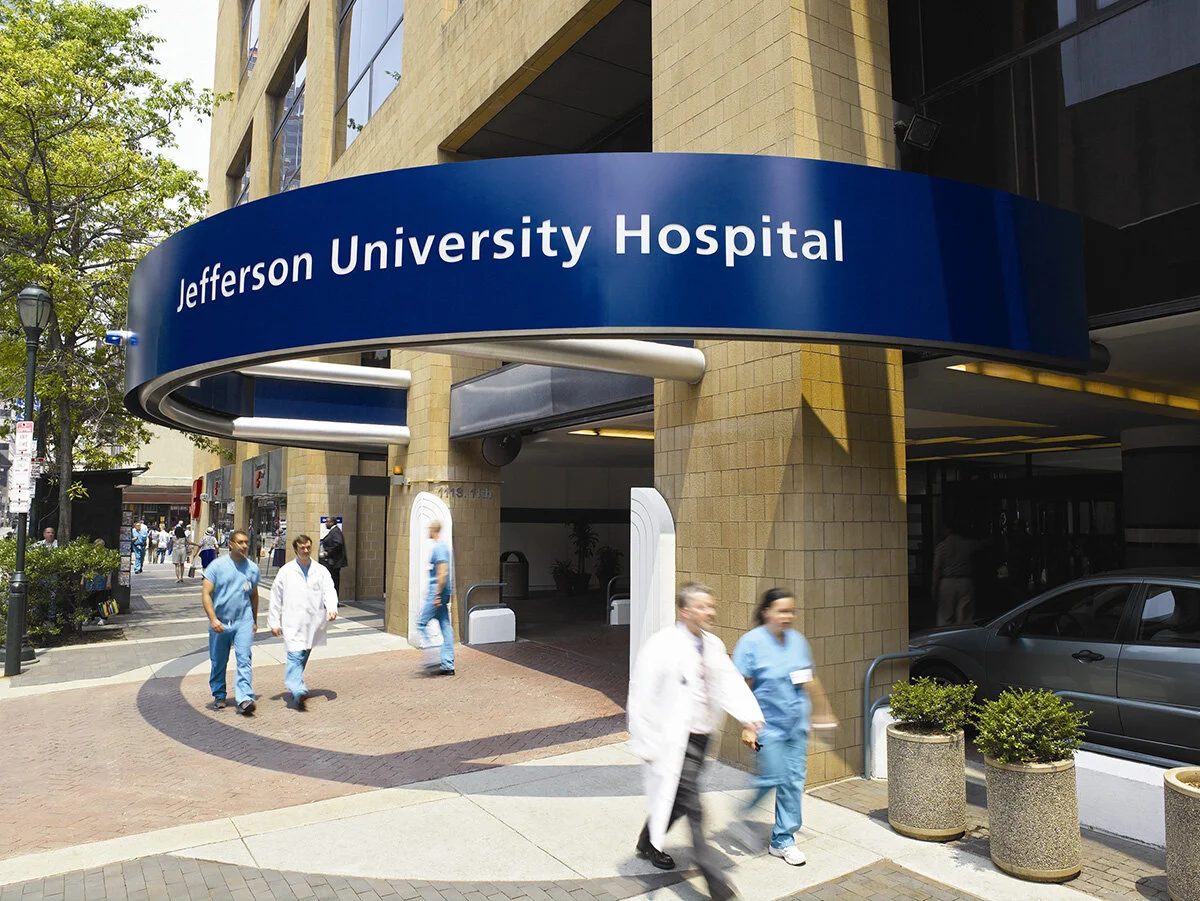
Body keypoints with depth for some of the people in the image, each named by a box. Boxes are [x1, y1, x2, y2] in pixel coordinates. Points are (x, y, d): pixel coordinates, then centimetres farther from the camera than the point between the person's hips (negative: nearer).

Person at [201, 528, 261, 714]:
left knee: (244, 659, -12)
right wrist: (213, 619, -16)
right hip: (220, 623, -1)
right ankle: (219, 696, 30)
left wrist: (254, 621, 23)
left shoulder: (252, 568, 7)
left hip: (244, 621, 1)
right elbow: (206, 594, -6)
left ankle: (244, 699, -16)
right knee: (218, 662, 11)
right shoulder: (218, 565, -3)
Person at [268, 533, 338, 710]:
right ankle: (298, 690, -25)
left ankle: (294, 684, 29)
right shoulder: (286, 571, 5)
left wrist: (332, 608, -20)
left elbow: (329, 591, 0)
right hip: (293, 623, -3)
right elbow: (276, 597, 7)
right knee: (295, 656, -16)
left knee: (303, 657, 12)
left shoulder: (321, 571, 9)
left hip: (313, 623, 3)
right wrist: (274, 622, 4)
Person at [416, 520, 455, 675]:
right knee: (445, 626, 7)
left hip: (437, 592, -9)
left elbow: (443, 573, -22)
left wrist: (437, 595, -22)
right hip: (443, 593, 9)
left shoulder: (439, 547, -14)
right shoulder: (443, 546, 17)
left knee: (422, 623, -3)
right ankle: (448, 665, 8)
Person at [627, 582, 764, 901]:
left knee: (675, 799, 19)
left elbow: (730, 682, 0)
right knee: (692, 806, -5)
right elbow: (642, 698, -16)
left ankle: (649, 844, 42)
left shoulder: (713, 645, 4)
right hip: (675, 739, -7)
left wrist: (749, 717, -15)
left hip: (701, 735, 7)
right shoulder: (662, 646, -18)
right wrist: (647, 744, -15)